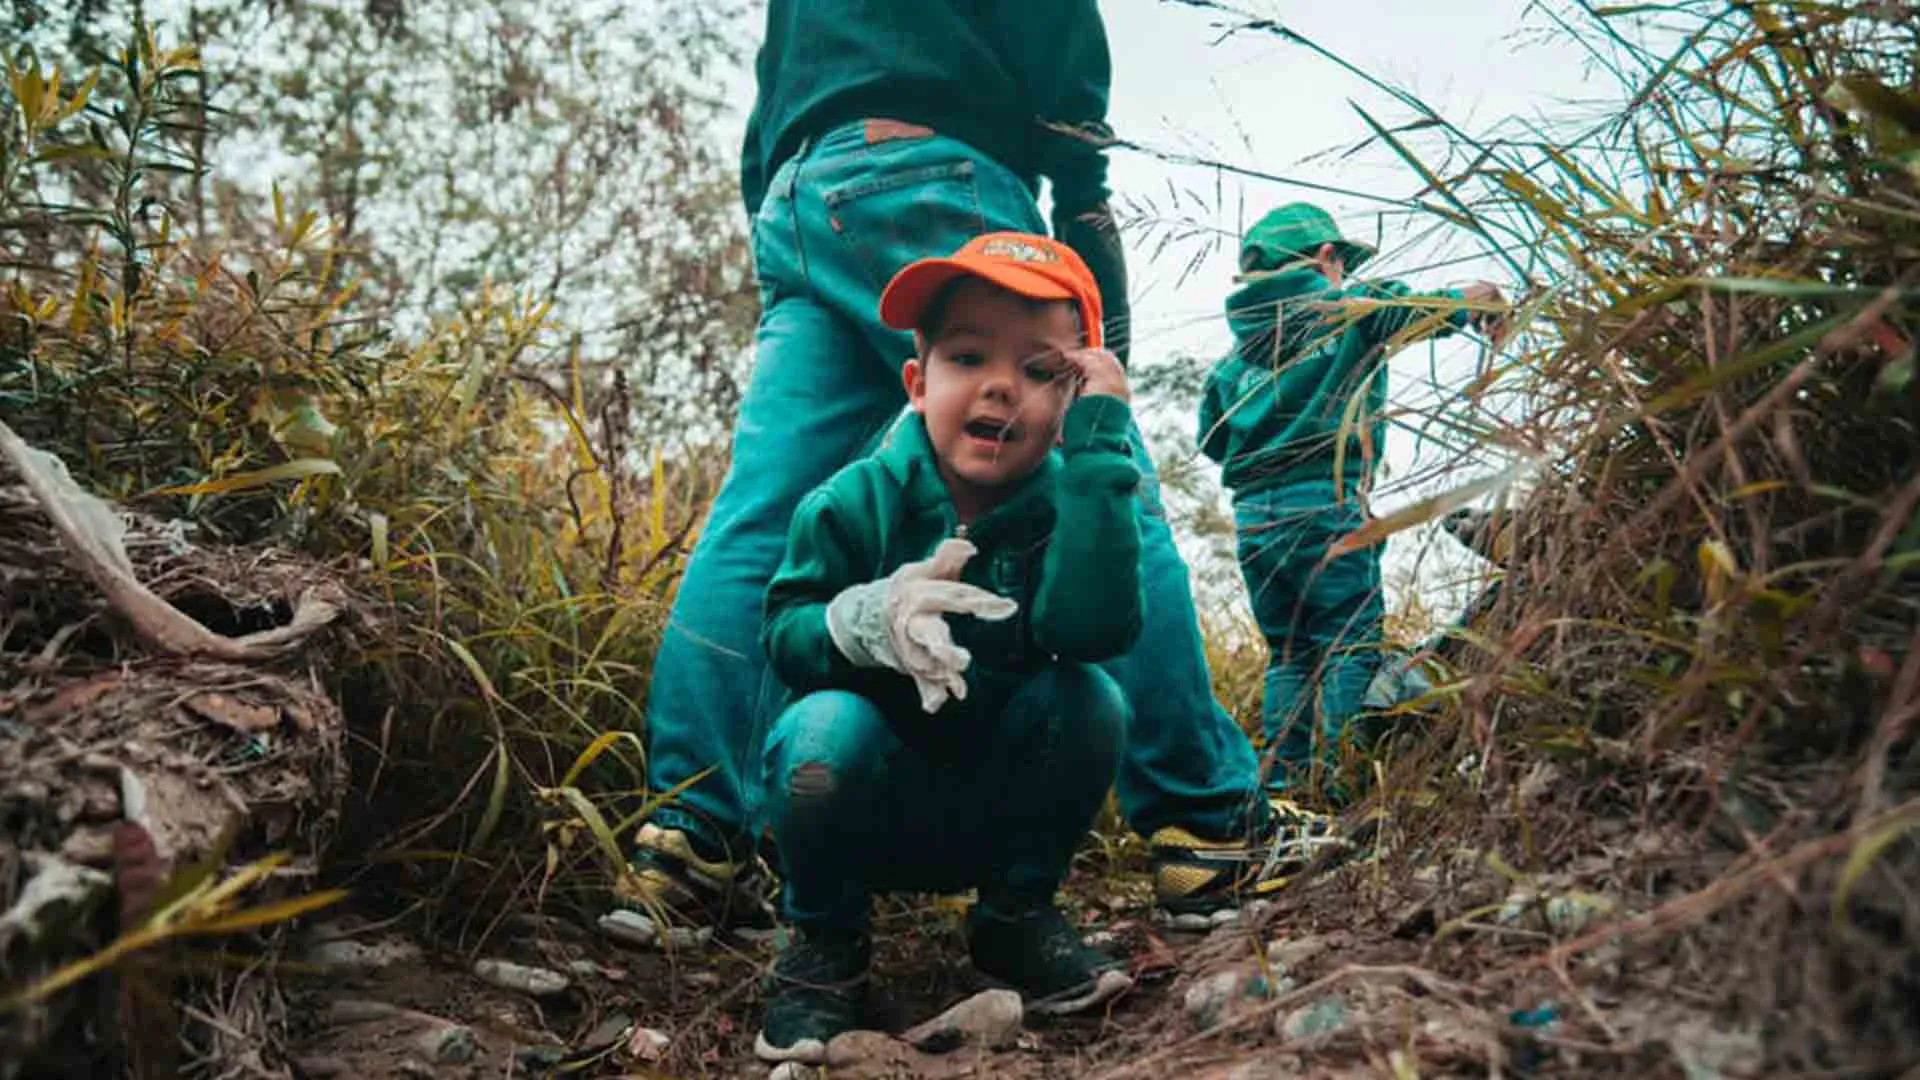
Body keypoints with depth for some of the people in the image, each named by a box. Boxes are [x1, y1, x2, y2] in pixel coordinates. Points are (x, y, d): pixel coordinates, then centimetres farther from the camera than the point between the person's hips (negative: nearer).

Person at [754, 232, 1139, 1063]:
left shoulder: (1064, 506, -11)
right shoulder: (853, 503, -12)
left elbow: (1092, 628, -31)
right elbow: (782, 638, -14)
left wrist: (1099, 443, -31)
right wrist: (866, 619, -36)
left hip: (996, 817, 2)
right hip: (864, 810, -1)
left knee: (1088, 698, -23)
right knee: (830, 726, -32)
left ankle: (1015, 918, 1)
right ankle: (823, 943, -4)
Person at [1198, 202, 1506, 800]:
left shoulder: (1235, 354, 15)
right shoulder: (1351, 309, 2)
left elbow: (1211, 441, 19)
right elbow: (1449, 304, 7)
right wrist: (1485, 303, 28)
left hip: (1251, 513, 6)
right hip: (1323, 504, -6)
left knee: (1288, 652, 12)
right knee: (1351, 647, -3)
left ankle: (1283, 778, 9)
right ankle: (1338, 775, -10)